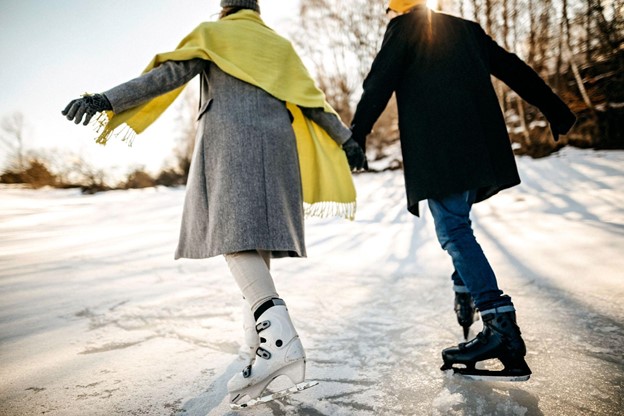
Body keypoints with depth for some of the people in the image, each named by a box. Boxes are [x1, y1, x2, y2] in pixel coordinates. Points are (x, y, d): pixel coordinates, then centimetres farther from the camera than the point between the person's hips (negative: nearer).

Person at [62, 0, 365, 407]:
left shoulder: (212, 33, 13)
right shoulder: (280, 45, 24)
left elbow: (170, 73, -2)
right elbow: (312, 100, 18)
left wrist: (108, 100, -6)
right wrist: (347, 139, 23)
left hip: (228, 139, -5)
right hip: (276, 144, 5)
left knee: (234, 235, -16)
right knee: (258, 236, 4)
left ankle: (280, 337, -35)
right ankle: (259, 342, 0)